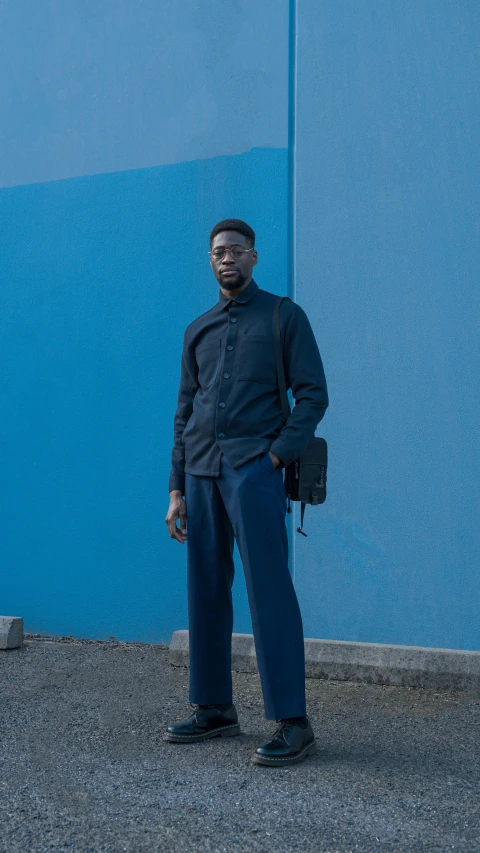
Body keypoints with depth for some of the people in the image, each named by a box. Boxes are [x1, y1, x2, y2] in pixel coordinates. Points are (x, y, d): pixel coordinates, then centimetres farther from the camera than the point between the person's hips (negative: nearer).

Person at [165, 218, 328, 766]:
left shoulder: (284, 317, 6)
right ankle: (214, 710, 19)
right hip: (201, 473, 6)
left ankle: (293, 724, -4)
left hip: (253, 470, -5)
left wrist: (278, 454, -12)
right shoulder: (198, 331, 18)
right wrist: (176, 489, 10)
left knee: (268, 592, -8)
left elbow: (313, 395, 0)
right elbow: (184, 413, 16)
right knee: (205, 592, 8)